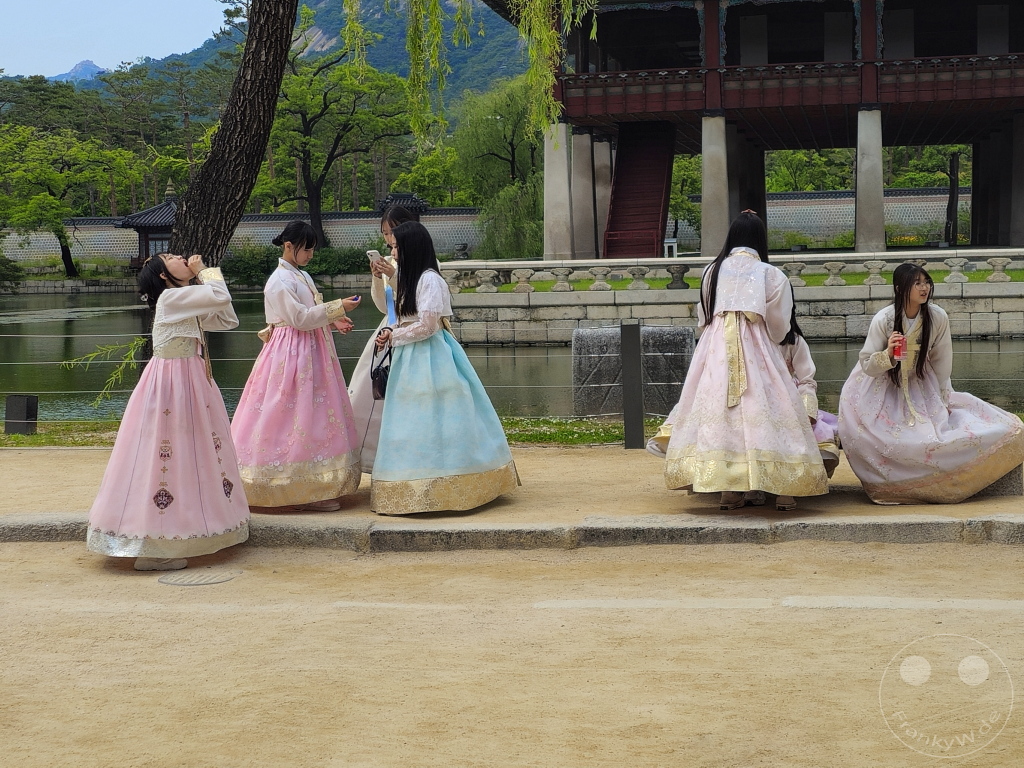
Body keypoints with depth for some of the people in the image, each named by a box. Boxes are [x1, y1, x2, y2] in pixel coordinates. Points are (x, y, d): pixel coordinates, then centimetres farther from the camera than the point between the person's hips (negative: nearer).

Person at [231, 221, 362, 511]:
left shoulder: (301, 276, 15)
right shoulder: (280, 281, -15)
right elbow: (300, 318, -19)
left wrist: (333, 320, 6)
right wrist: (337, 307, -17)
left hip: (310, 353, 10)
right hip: (292, 355, -10)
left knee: (315, 418, 11)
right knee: (296, 414, -8)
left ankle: (310, 488, 17)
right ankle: (302, 495, -4)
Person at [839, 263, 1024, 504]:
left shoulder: (938, 317, -12)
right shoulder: (883, 320, -18)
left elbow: (941, 362, -2)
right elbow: (867, 365, -14)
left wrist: (940, 400, 0)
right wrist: (888, 355, -34)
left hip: (922, 389, 4)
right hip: (882, 391, -3)